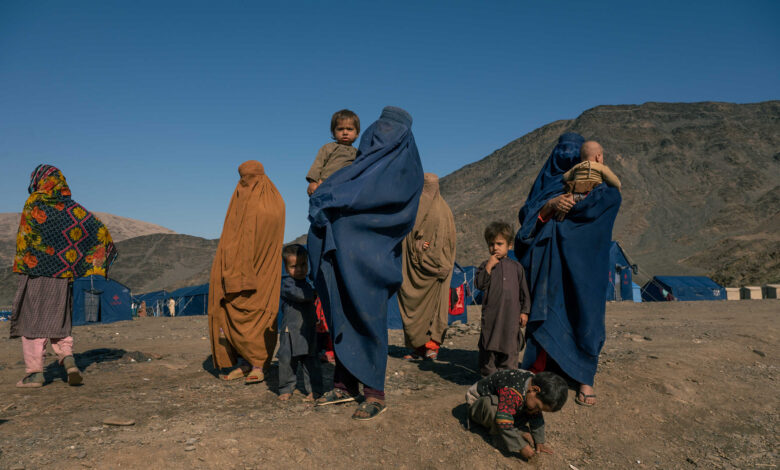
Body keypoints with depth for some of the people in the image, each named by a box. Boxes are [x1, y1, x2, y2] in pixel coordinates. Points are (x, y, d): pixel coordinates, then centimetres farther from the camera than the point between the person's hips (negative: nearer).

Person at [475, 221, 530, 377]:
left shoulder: (516, 267, 8)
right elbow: (479, 284, -10)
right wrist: (489, 266, -16)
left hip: (512, 314, 1)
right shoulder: (486, 265, 4)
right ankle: (488, 375, 16)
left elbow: (524, 291, 11)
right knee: (489, 347, 3)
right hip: (491, 314, -1)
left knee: (510, 348, 8)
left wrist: (524, 311, 6)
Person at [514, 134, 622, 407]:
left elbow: (612, 198, -10)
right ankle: (538, 374, 2)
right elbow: (526, 215, 3)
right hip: (548, 262, 1)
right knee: (544, 314, -4)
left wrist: (563, 206, -15)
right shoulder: (545, 183, 19)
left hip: (581, 263, -1)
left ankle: (585, 380, 1)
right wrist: (551, 205, -17)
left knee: (583, 315, -6)